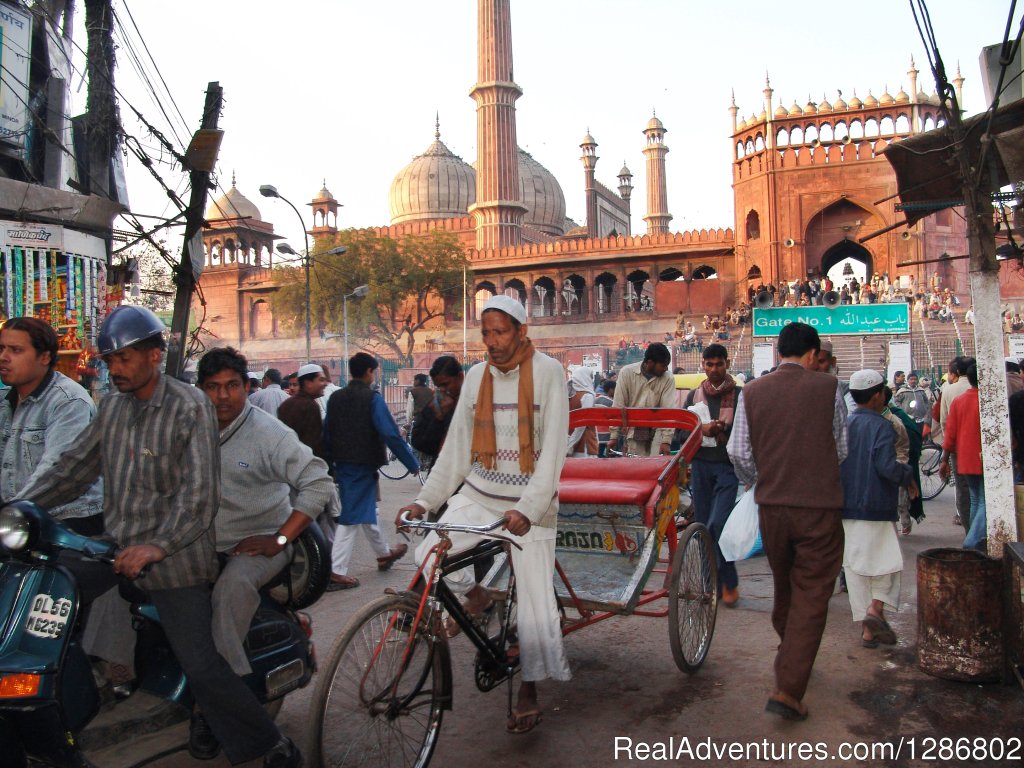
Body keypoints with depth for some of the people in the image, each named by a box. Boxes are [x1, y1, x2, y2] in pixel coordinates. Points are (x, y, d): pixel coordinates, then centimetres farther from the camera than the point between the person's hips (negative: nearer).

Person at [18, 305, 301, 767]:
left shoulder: (191, 407, -11)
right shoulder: (113, 405, 9)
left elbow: (200, 492, -17)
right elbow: (77, 465, 15)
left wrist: (157, 546, -27)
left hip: (174, 556, -6)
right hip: (115, 545, 7)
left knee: (201, 667, -7)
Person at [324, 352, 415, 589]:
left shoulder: (335, 398, 4)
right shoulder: (372, 398, -14)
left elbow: (327, 434, 10)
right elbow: (391, 434, -19)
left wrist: (332, 462, 20)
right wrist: (413, 464, -12)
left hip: (343, 464, 7)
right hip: (363, 465, -7)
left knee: (366, 510, 21)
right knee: (352, 516, -2)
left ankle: (384, 553, 39)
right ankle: (336, 572, -2)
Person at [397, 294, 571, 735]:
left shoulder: (547, 372, -9)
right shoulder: (476, 376, 4)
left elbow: (553, 448, -15)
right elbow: (456, 447, 6)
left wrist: (528, 509, -25)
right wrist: (425, 500, -1)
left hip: (530, 503, -4)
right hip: (478, 495, 4)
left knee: (534, 602, -2)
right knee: (429, 555, -15)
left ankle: (528, 691, 22)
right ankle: (474, 595, 17)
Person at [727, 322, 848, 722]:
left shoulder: (751, 392, -1)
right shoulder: (828, 386, -6)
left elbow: (738, 453, 0)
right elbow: (841, 448, 3)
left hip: (771, 506, 3)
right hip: (820, 505, -3)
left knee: (784, 588, 23)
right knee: (811, 598, 3)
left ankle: (788, 657, 44)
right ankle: (788, 689, -3)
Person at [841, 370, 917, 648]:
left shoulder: (842, 425, 5)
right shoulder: (881, 426, -11)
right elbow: (887, 467, -20)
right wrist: (907, 476, -2)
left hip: (846, 508, 5)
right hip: (876, 508, -5)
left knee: (855, 566, 9)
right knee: (888, 562, 11)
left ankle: (867, 630, 12)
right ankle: (876, 608, -8)